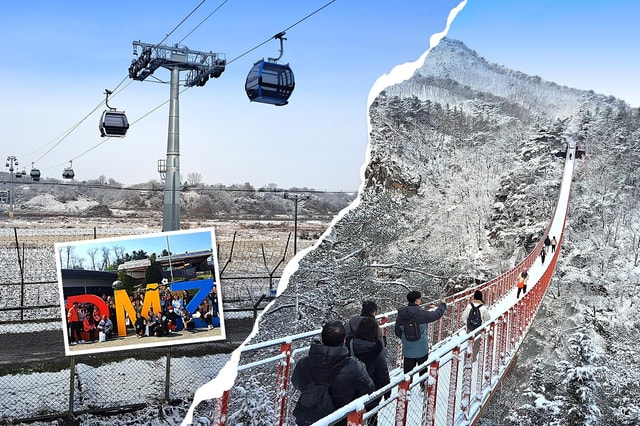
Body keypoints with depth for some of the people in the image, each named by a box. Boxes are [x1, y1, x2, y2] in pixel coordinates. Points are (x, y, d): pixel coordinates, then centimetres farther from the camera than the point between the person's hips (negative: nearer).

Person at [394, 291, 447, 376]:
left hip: (407, 351, 3)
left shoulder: (401, 314, -6)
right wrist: (442, 304, 13)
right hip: (421, 350, -3)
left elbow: (397, 331, 1)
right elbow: (436, 314, -6)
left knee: (408, 372, 12)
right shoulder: (421, 314, -19)